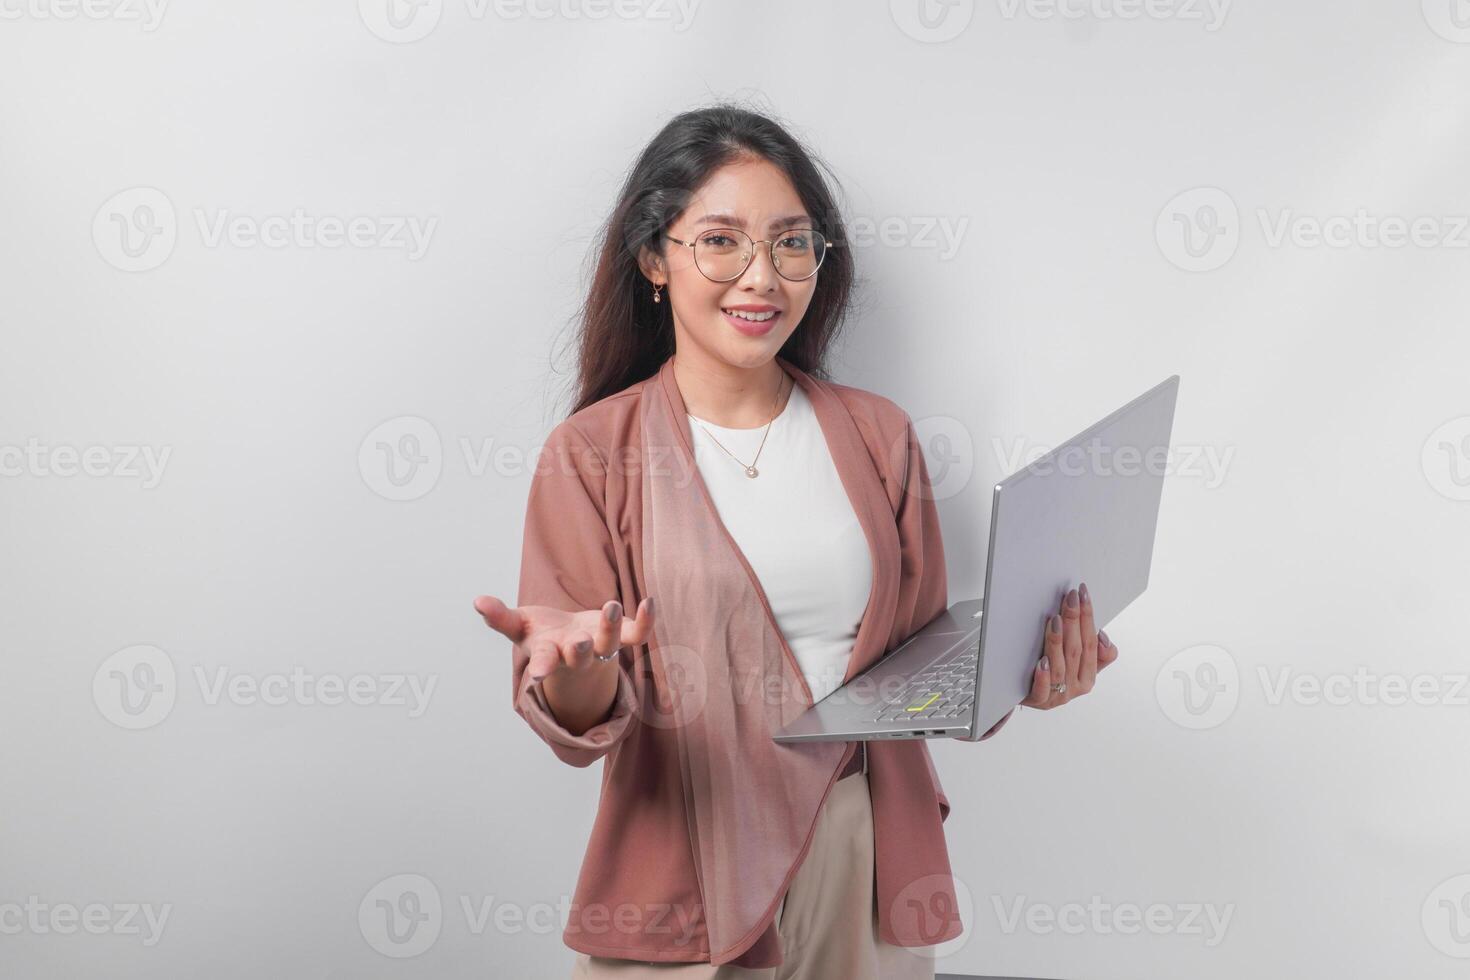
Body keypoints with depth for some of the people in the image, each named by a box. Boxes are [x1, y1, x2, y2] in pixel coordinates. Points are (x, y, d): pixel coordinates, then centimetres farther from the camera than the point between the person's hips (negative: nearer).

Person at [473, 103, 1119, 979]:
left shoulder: (878, 436, 7)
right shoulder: (592, 454, -3)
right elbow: (576, 727, -7)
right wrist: (576, 673, -29)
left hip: (865, 866, 3)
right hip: (688, 874, -2)